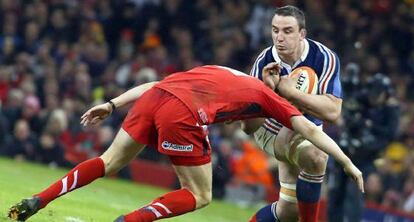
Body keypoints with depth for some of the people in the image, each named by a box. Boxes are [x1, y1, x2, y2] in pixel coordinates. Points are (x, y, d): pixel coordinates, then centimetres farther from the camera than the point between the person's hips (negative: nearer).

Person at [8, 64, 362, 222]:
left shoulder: (217, 72, 35)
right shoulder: (267, 96, 22)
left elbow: (154, 85, 28)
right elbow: (310, 131, 24)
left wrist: (112, 105, 27)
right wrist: (349, 164, 31)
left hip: (156, 97, 6)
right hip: (183, 114, -6)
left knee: (109, 162, 19)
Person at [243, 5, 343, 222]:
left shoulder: (324, 58, -25)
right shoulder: (264, 62, -24)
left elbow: (333, 111, -36)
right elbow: (248, 127, -23)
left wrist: (292, 92, -42)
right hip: (271, 129, -2)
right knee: (315, 156, -34)